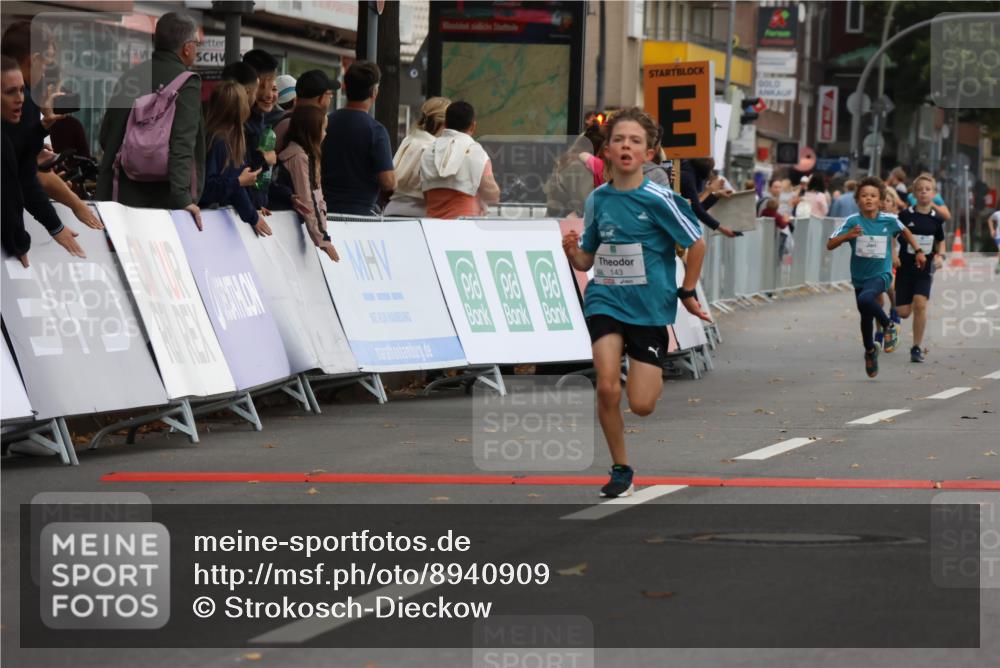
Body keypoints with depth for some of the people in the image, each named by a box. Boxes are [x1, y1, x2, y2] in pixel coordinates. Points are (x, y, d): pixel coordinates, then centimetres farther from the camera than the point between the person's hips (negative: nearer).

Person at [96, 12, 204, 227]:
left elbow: (107, 138, 14)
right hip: (166, 198, -6)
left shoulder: (131, 77, 11)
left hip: (130, 194, 6)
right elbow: (182, 143, -20)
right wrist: (182, 198, -25)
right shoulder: (185, 82, -9)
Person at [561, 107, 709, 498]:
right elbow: (587, 261, 10)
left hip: (649, 308, -2)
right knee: (607, 388, -16)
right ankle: (621, 470, 3)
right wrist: (573, 253, -11)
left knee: (641, 405, -4)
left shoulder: (658, 199, -12)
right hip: (605, 301, 2)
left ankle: (653, 374, 34)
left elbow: (697, 244, -1)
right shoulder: (597, 199, 1)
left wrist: (686, 293, 4)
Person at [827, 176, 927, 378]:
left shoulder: (889, 220, -7)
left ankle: (889, 326, -10)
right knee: (866, 318, 15)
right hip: (859, 277, 3)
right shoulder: (853, 221, -10)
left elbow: (904, 231, 16)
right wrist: (848, 236, -29)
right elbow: (830, 245, -14)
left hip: (881, 274, -3)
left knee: (866, 299, -34)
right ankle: (870, 351, 43)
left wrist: (918, 250, 19)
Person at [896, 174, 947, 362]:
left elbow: (940, 241, 16)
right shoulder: (905, 215, -6)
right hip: (905, 267, -1)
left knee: (920, 304, -18)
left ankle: (917, 347, -8)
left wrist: (939, 256, -2)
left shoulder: (936, 219, 1)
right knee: (903, 312, 0)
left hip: (925, 268, 1)